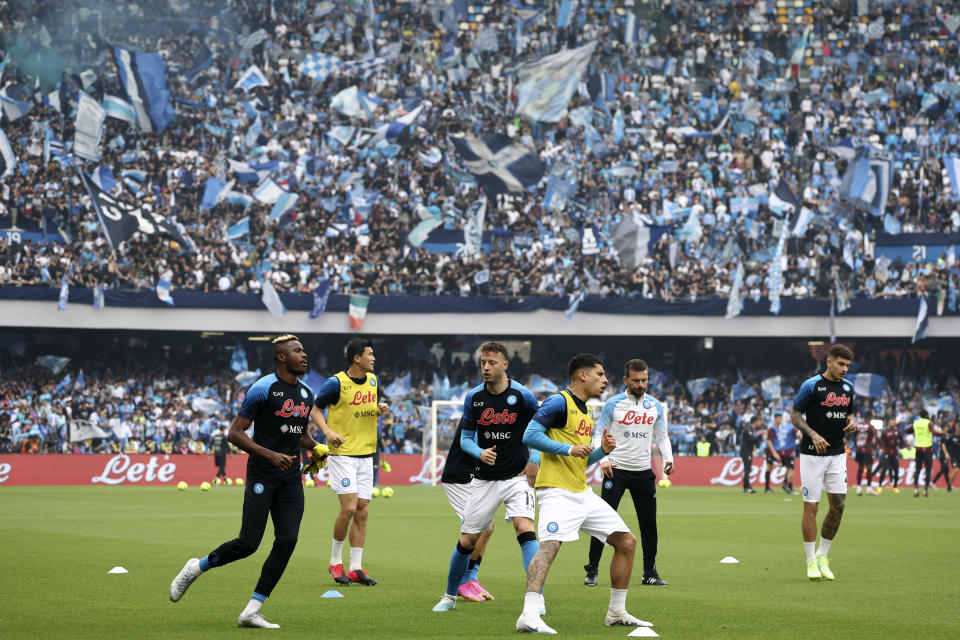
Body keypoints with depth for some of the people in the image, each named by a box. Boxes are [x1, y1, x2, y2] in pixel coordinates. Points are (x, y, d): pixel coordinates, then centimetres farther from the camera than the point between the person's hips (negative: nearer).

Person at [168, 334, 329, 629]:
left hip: (291, 478, 7)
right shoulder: (263, 389, -10)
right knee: (248, 543, -12)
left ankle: (251, 611, -2)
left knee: (287, 541, -7)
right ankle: (196, 568, 16)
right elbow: (234, 433, -11)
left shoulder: (306, 394, 13)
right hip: (262, 475, -7)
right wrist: (270, 455, -21)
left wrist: (316, 447, 7)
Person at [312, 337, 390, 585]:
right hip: (342, 452, -6)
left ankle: (356, 568, 9)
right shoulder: (336, 383, -11)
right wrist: (328, 432, -18)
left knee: (362, 512, 4)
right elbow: (315, 409, -3)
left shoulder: (373, 380, 8)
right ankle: (335, 562, 3)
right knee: (349, 507, -14)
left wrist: (382, 409, -1)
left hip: (366, 454, 6)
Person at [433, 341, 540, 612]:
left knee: (525, 529, -23)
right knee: (467, 540, 6)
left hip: (517, 476, -3)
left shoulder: (523, 395, -8)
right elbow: (465, 438, 8)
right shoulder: (473, 397, 0)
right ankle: (450, 596, 26)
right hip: (484, 478, 3)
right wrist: (480, 453, -13)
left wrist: (534, 461, -5)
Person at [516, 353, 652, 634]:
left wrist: (603, 451, 8)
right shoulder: (559, 402, -7)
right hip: (557, 492, -9)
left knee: (627, 541, 10)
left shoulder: (586, 411, 20)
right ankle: (529, 616, -39)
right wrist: (568, 449, -21)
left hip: (583, 493, 9)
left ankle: (616, 613, 19)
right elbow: (530, 435, -17)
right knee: (550, 545, -29)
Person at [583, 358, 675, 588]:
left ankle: (650, 573, 16)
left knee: (649, 524, 5)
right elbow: (598, 435, 0)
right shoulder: (613, 404, -3)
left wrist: (668, 458, -3)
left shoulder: (655, 405, 7)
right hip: (616, 470, -3)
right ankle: (592, 571, 0)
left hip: (644, 472, 3)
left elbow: (662, 436, 15)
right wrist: (603, 459, -17)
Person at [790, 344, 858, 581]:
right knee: (811, 506, -4)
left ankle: (823, 556, 16)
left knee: (838, 505, 1)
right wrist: (814, 434, -21)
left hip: (837, 453, 5)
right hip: (812, 454, -5)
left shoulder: (847, 387, 10)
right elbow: (795, 416, -6)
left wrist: (850, 423, -1)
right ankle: (811, 561, 4)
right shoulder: (811, 386, -9)